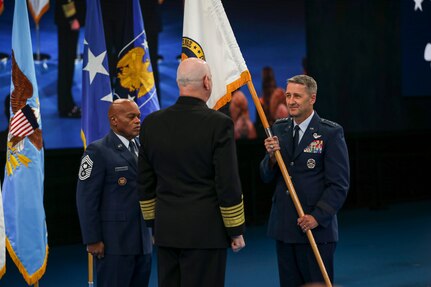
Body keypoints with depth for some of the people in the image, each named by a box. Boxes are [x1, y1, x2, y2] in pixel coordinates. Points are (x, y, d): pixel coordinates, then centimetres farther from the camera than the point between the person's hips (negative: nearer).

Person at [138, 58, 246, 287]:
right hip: (206, 231, -5)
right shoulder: (219, 124, -11)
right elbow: (228, 184, -11)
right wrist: (236, 231, -1)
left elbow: (145, 183, 10)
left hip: (165, 231, 5)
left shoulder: (151, 123, 4)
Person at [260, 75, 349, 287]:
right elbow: (266, 177, 10)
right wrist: (272, 156, -10)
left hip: (317, 228, -5)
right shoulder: (278, 129, 10)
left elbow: (339, 184, -9)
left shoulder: (331, 132, -7)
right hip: (283, 228, 5)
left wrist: (318, 217, -17)